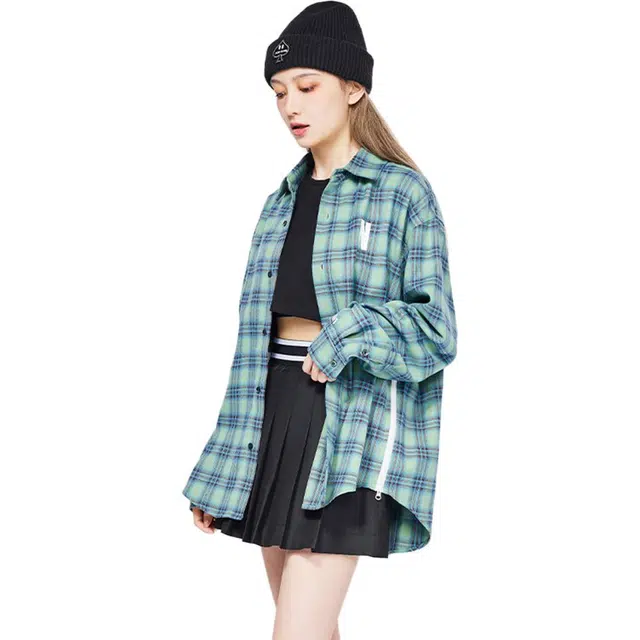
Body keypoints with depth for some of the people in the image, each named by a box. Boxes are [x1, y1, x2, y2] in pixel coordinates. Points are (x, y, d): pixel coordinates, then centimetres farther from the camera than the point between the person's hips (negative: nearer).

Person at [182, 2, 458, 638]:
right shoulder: (282, 202, 14)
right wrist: (223, 468, 12)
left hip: (349, 422, -6)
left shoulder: (402, 193, -3)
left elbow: (435, 328, -5)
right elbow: (255, 333, 15)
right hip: (273, 416, 6)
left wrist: (347, 336, -21)